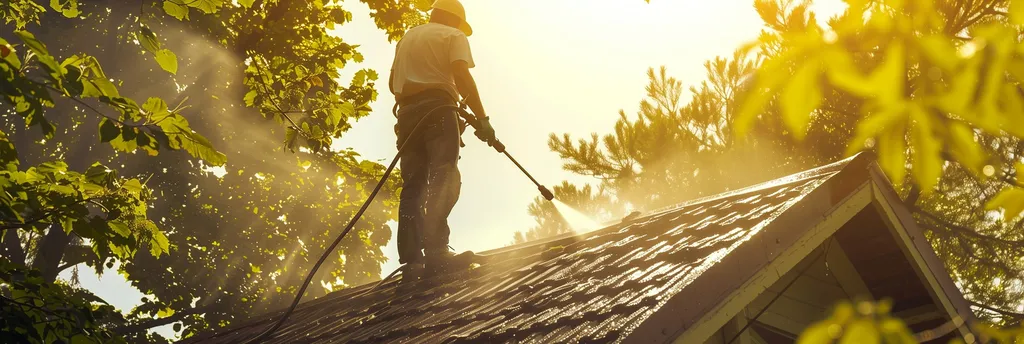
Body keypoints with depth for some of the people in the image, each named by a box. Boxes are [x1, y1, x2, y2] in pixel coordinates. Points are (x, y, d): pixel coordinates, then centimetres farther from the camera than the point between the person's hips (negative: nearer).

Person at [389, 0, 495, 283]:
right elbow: (461, 76, -9)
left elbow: (393, 82, 23)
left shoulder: (407, 38, 27)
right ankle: (435, 252, -33)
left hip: (407, 114, 6)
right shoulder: (454, 36, 8)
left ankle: (411, 261, -9)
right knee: (444, 178, -15)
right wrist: (481, 117, -13)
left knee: (413, 185, 2)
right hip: (438, 109, -6)